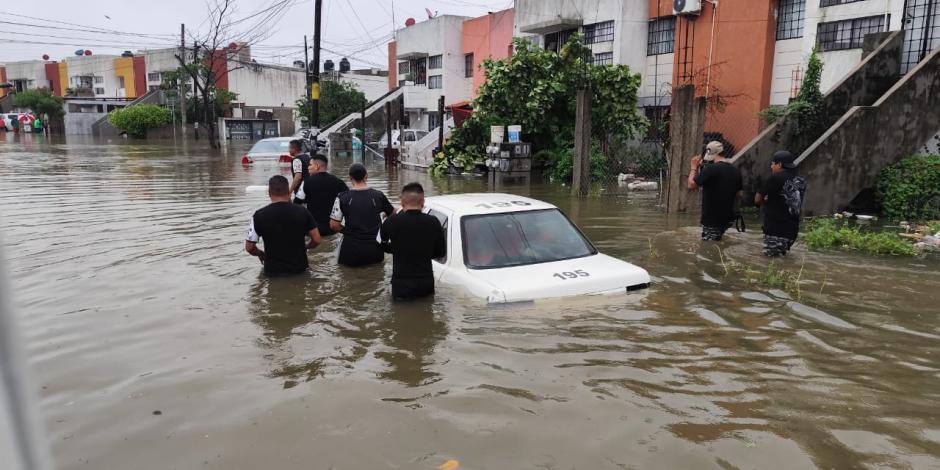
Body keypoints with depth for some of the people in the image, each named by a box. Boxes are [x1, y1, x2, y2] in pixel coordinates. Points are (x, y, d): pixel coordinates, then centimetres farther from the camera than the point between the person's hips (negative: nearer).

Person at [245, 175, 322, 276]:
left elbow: (249, 247, -8)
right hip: (300, 268, 1)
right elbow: (316, 240, -5)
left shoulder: (259, 215, -12)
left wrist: (261, 254, 13)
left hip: (273, 270, -1)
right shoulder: (302, 212, -8)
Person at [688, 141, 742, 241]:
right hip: (727, 218, 8)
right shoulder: (735, 171, 7)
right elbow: (738, 194, 15)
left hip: (712, 220, -8)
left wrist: (694, 167, -2)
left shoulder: (710, 169, -18)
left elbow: (691, 185, -14)